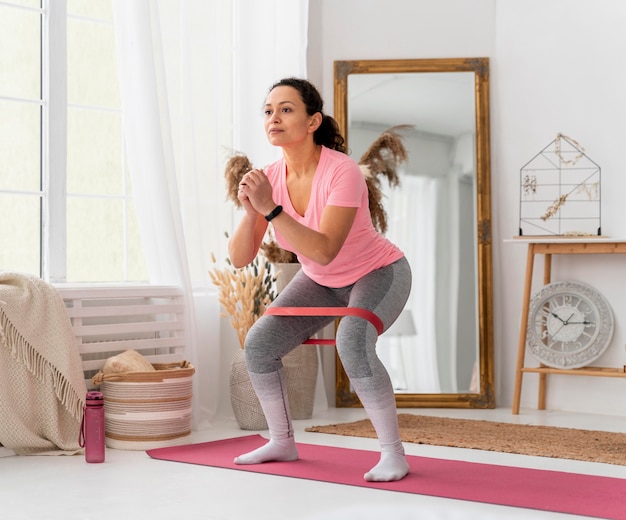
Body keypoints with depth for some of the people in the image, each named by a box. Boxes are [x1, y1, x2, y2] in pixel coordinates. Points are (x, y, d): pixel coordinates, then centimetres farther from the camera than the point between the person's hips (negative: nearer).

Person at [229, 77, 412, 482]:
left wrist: (271, 208, -45)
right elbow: (240, 258, -16)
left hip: (378, 274, -6)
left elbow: (324, 251, -40)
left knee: (352, 342, -33)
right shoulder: (270, 178, -15)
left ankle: (394, 453, -18)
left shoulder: (342, 172, -31)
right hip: (322, 282, 6)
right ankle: (283, 442, 14)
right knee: (259, 343, -7)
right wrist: (250, 212, -34)